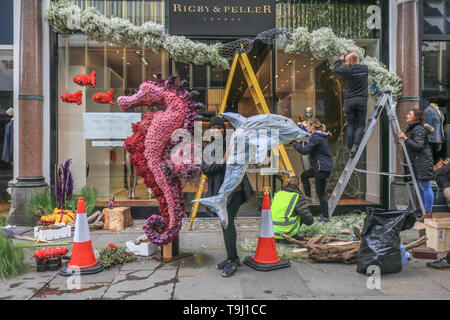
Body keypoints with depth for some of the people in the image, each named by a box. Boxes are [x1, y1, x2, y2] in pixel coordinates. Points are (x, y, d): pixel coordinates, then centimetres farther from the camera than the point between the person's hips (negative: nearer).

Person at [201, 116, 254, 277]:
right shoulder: (209, 149, 13)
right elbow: (204, 169, 0)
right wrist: (221, 162, -14)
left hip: (234, 187, -5)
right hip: (219, 190, 6)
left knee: (228, 221, -14)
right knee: (225, 223, 11)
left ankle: (232, 261, -7)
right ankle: (232, 257, 23)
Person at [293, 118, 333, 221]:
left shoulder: (315, 137, -17)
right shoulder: (322, 136, 13)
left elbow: (304, 151, -24)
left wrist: (295, 144, -9)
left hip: (322, 168, -10)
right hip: (321, 166, 10)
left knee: (321, 193, -2)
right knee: (304, 175, 25)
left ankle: (325, 216, 6)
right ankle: (308, 197, 26)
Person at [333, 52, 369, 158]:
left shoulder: (348, 70, -8)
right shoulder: (365, 68, 4)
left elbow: (336, 69, 8)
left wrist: (340, 60, 24)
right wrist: (347, 65, 27)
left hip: (349, 100, -2)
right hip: (362, 100, 2)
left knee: (350, 125, 4)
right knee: (361, 125, 4)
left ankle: (350, 149, 3)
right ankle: (355, 146, -13)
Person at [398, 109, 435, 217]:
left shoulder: (419, 129, -13)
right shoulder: (411, 129, 17)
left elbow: (418, 146, -21)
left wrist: (405, 138, -25)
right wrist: (402, 138, 14)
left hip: (423, 162, -10)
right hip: (416, 162, 10)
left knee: (425, 186, -5)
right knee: (421, 187, 15)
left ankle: (428, 211, 3)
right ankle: (424, 211, 24)